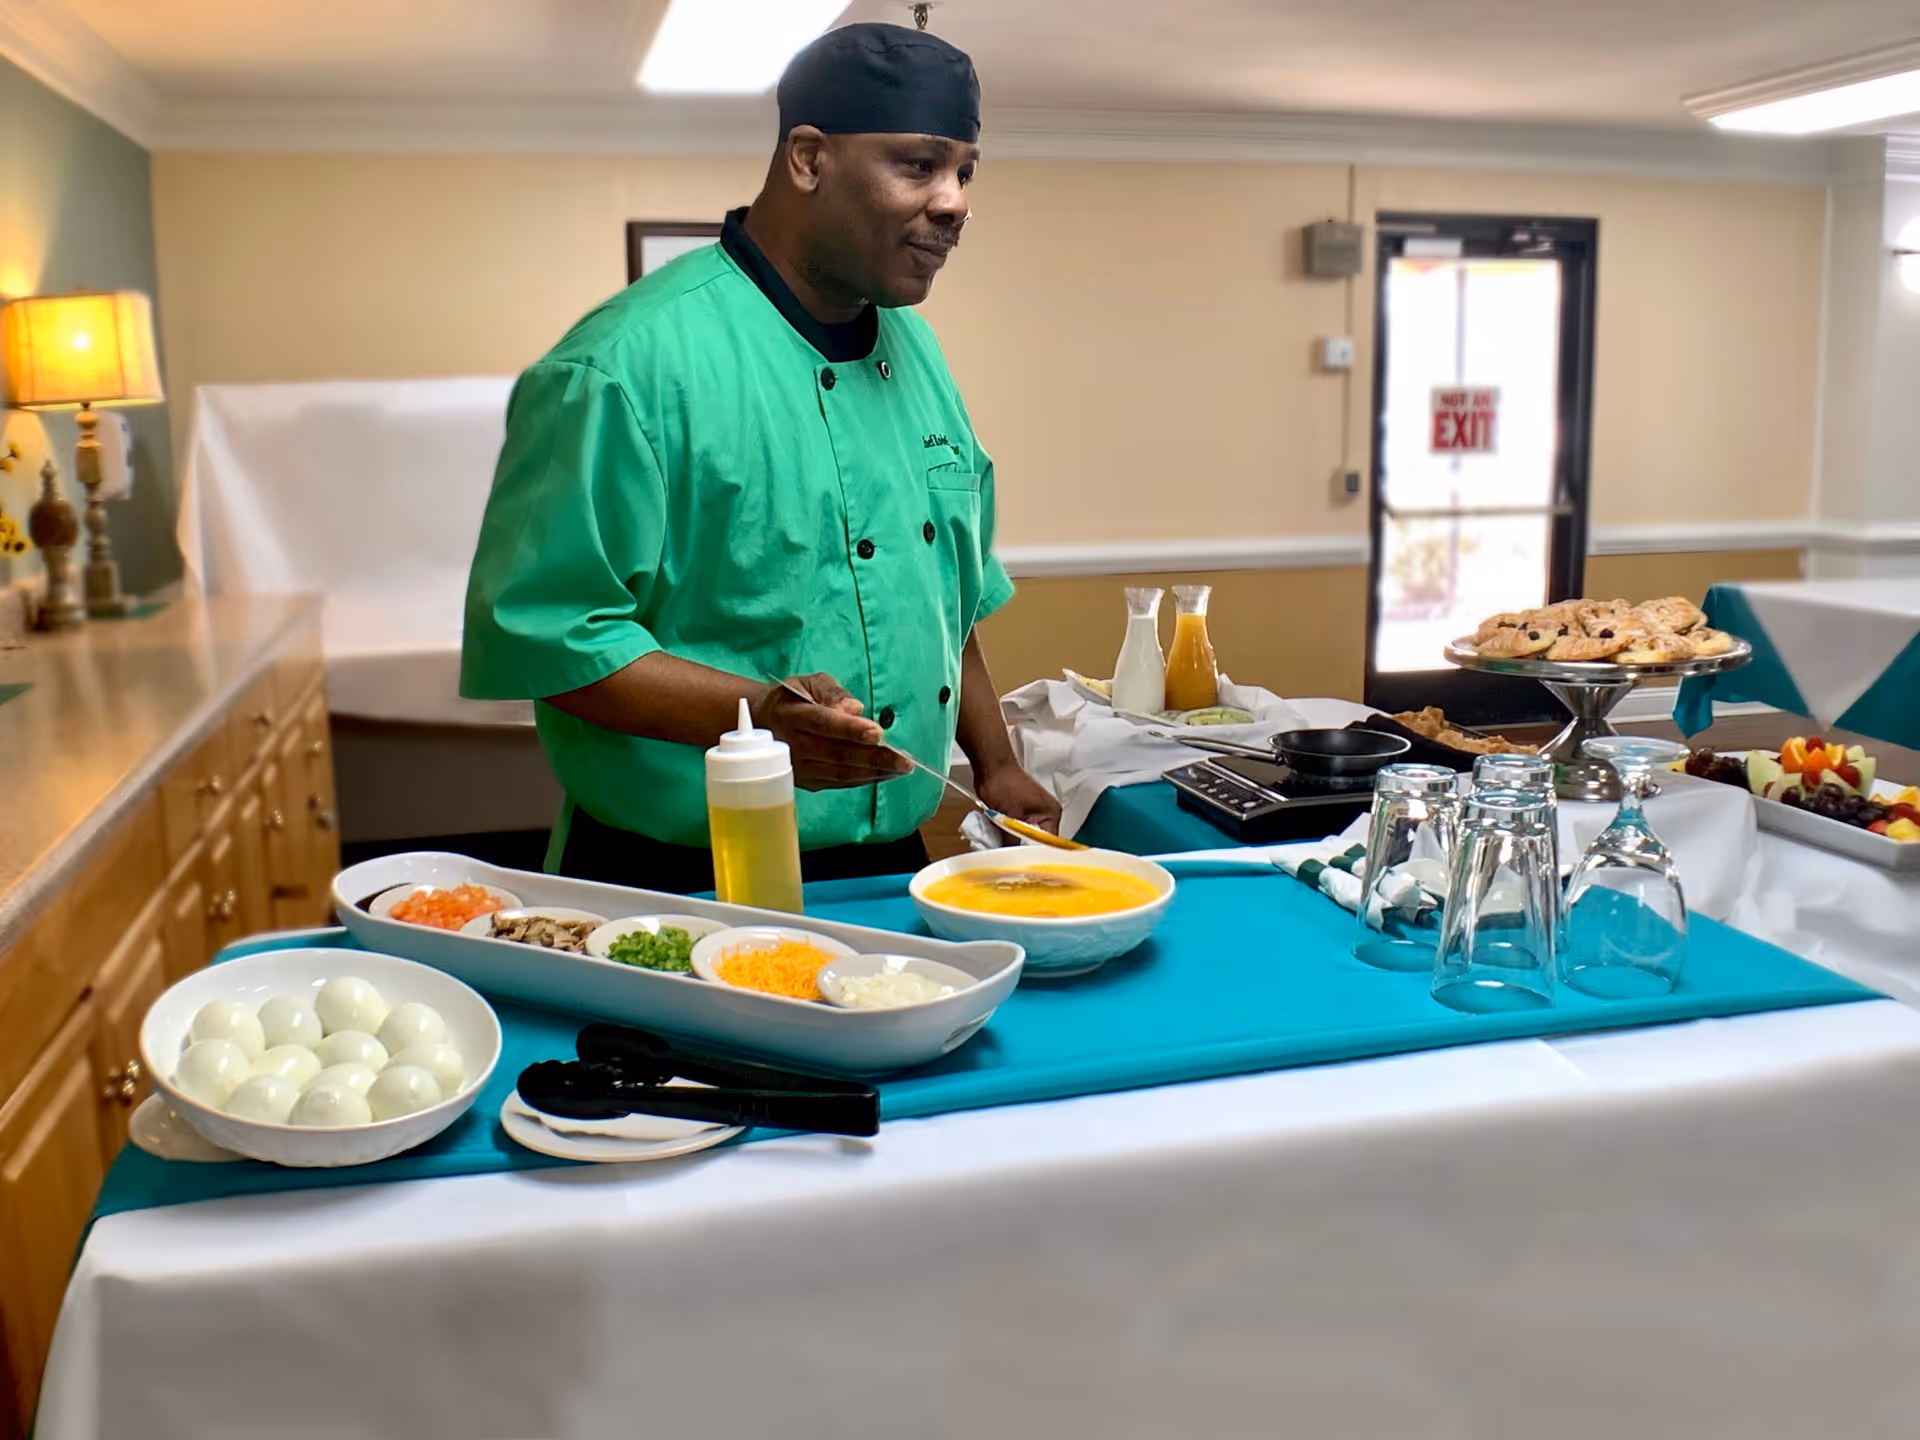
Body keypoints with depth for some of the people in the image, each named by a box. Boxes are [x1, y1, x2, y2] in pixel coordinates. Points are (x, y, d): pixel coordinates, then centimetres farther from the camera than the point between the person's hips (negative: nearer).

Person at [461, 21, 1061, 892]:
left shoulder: (913, 348, 7)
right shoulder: (628, 364, -19)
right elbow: (540, 628, -20)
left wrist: (994, 766, 11)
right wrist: (754, 715, -31)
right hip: (682, 889, -7)